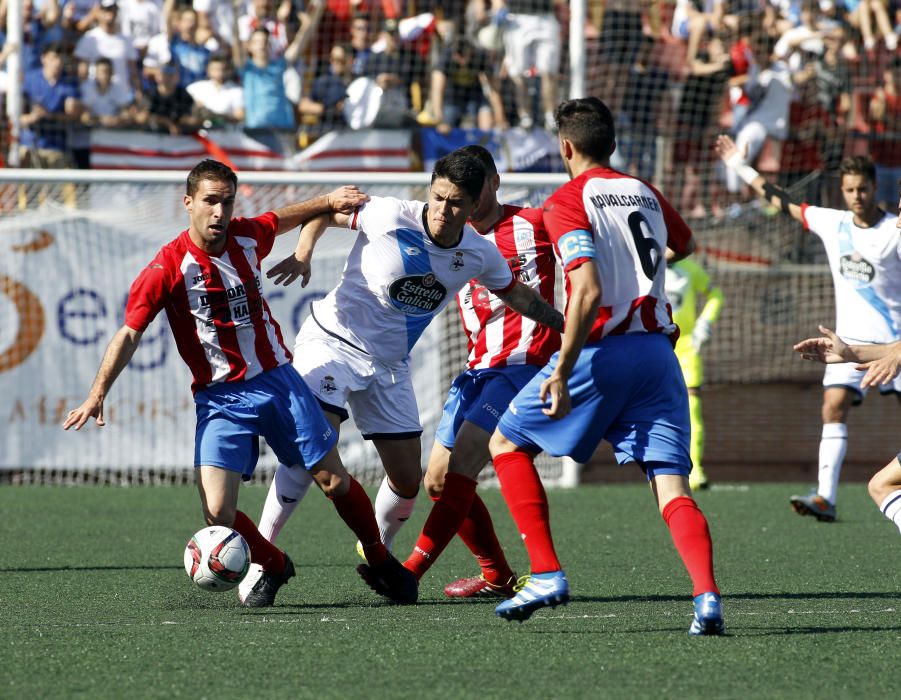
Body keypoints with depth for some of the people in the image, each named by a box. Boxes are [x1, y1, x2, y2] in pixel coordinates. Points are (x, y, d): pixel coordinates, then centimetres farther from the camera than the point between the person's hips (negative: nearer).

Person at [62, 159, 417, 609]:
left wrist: (328, 201, 18)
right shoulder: (167, 268, -15)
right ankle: (273, 566, 14)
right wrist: (97, 395, -24)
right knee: (217, 512, -16)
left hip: (278, 381, 3)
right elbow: (129, 334, -14)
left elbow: (282, 218, 23)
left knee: (335, 482, 4)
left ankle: (379, 559, 30)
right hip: (220, 399, -3)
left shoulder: (248, 237, -2)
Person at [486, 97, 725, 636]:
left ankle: (547, 575, 5)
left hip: (603, 350, -5)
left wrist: (563, 371, -16)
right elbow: (685, 245, 39)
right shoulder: (645, 194, 16)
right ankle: (708, 597, -25)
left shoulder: (568, 202, -4)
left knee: (507, 442, 14)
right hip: (658, 348, 5)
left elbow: (589, 293, -17)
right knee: (672, 485, -2)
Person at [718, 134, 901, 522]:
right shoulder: (831, 223, 5)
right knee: (834, 407, -13)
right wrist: (740, 167, 18)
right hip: (851, 338, 3)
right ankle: (825, 497, -20)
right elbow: (782, 201, 14)